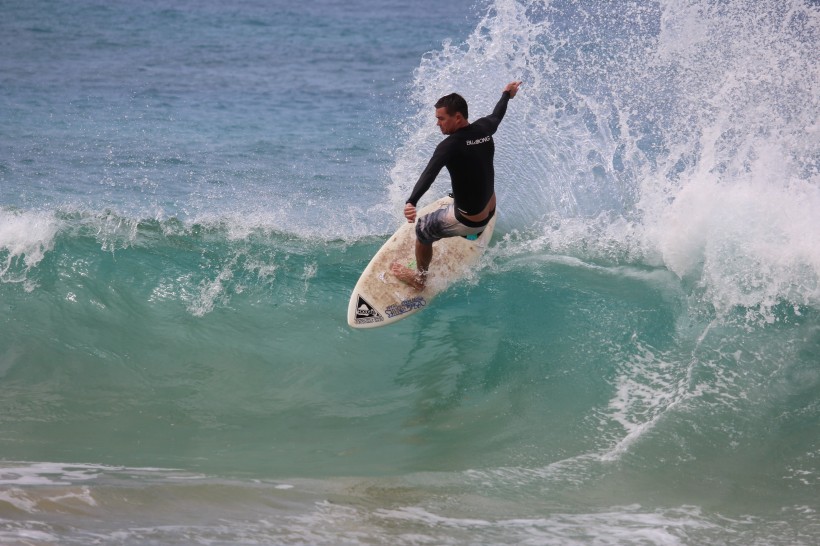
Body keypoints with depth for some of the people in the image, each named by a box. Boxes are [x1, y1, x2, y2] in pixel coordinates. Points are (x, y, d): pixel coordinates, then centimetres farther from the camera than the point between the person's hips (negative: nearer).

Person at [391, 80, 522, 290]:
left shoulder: (451, 145, -28)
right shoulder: (484, 128, -7)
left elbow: (429, 174, -43)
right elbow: (497, 114, 17)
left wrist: (411, 202, -57)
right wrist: (507, 94, 39)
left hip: (468, 221, -8)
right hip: (491, 213, 8)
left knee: (423, 228, 14)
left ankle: (419, 278, 33)